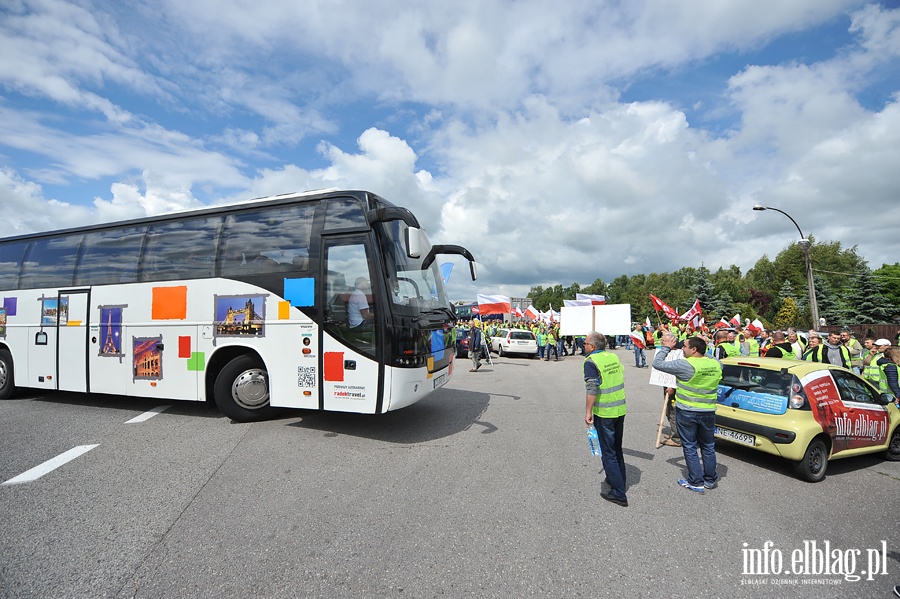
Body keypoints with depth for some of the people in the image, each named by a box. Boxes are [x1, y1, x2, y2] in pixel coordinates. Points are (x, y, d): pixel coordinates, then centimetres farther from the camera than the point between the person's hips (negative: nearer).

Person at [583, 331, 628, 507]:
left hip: (604, 413, -7)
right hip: (620, 410, 7)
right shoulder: (614, 357, 4)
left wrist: (588, 412, -16)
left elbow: (591, 389, -23)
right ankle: (617, 480, 39)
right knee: (617, 448, 23)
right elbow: (622, 377, 14)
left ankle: (618, 493, 9)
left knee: (608, 453, 3)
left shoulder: (590, 362, -17)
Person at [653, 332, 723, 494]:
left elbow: (657, 364, -19)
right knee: (708, 446, 20)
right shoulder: (716, 364, -3)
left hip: (687, 412, -6)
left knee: (690, 447, 7)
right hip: (708, 412, 6)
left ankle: (696, 483, 14)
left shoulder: (685, 365, -22)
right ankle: (711, 480, 32)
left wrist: (666, 347, -7)